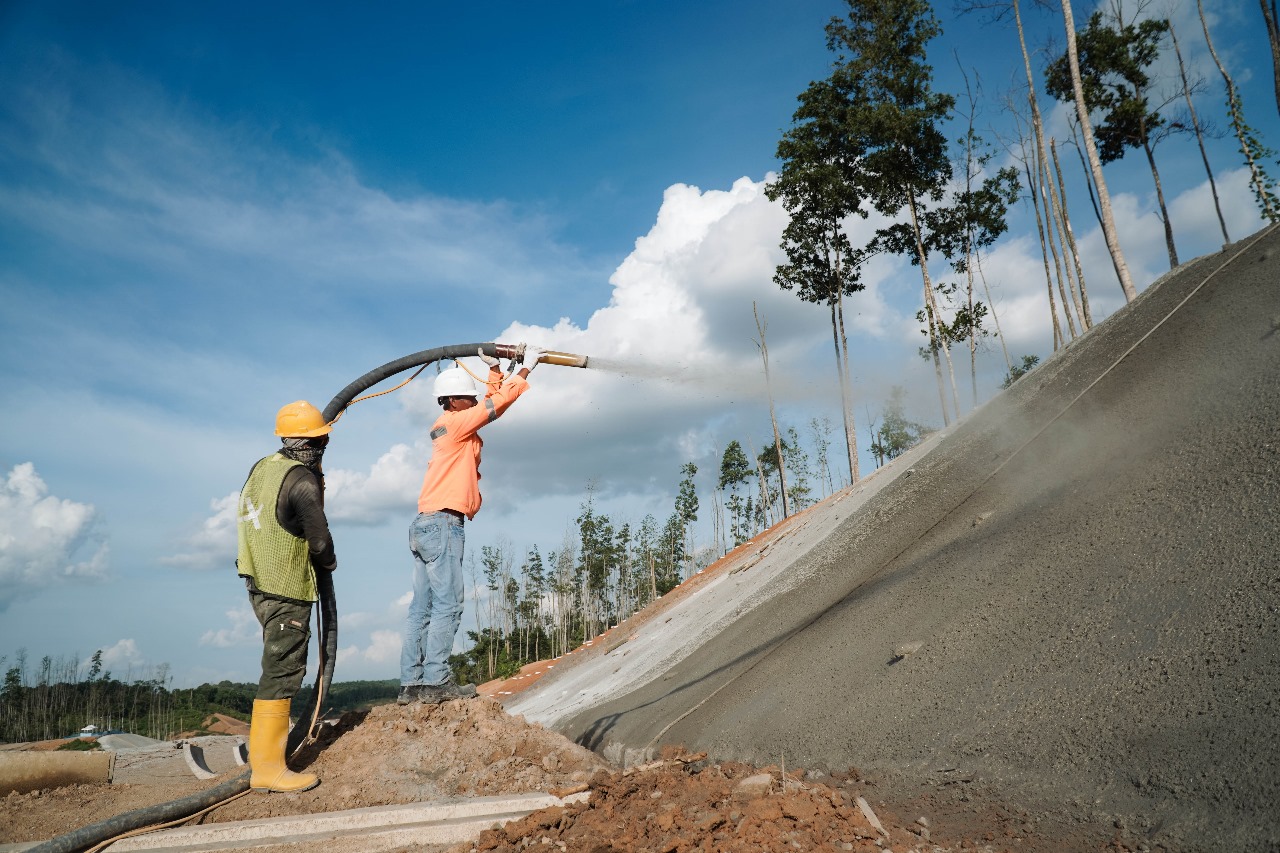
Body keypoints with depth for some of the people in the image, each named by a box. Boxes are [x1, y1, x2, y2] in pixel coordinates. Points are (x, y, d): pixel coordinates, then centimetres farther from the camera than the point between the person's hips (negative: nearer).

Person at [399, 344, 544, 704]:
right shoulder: (455, 423, -5)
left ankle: (411, 683, 5)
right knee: (448, 604, -9)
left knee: (422, 607, 5)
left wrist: (495, 370, 27)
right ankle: (436, 680, -9)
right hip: (442, 524, -10)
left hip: (426, 526, 10)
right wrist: (526, 368, 4)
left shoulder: (455, 427, 20)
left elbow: (492, 402, 31)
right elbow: (498, 404, -5)